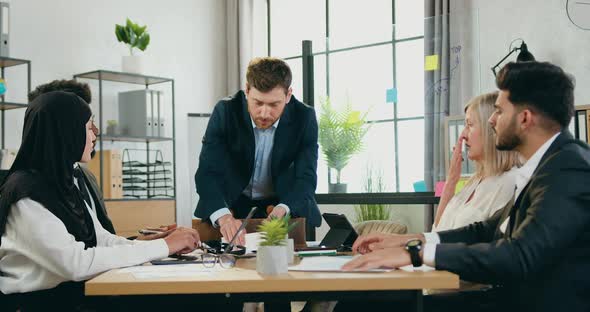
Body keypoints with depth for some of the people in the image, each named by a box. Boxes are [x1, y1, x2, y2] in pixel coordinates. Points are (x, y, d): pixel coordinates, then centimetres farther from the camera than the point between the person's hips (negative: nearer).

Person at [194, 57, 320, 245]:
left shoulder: (304, 118, -16)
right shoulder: (225, 112, -19)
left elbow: (306, 177, -18)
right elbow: (207, 173, -26)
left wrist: (282, 209, -40)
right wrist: (223, 216, -46)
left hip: (286, 203, 0)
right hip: (232, 204, 0)